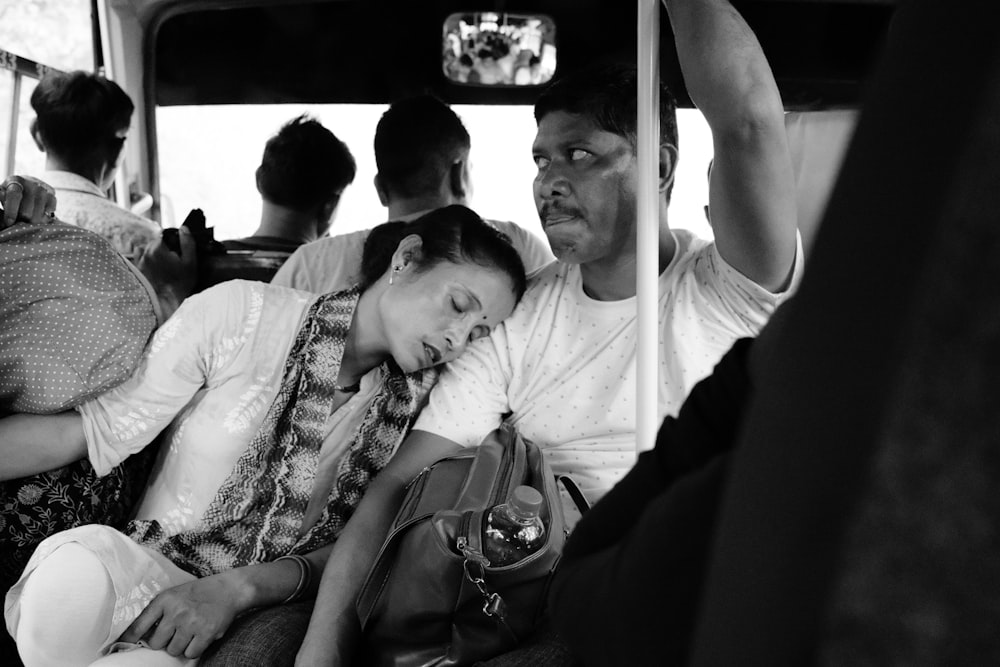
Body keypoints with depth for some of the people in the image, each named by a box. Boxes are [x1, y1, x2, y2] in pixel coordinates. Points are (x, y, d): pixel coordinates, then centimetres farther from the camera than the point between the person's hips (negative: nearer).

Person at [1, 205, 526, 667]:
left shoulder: (415, 402, 0)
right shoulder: (241, 314, -9)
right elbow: (94, 431, -6)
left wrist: (237, 589, -18)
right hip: (147, 567, -1)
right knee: (75, 567, -33)